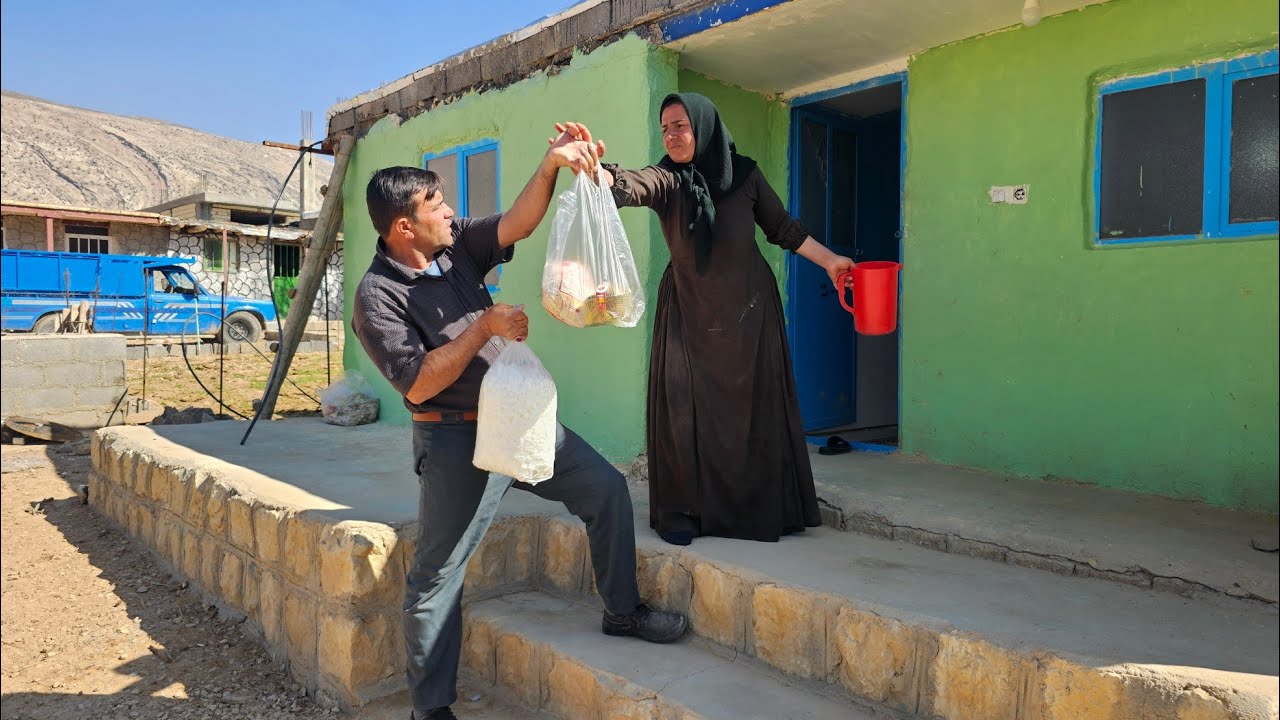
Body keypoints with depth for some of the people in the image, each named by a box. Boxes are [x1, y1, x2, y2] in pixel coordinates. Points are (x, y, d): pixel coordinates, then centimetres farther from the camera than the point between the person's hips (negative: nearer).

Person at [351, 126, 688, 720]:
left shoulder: (456, 244, 4)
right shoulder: (377, 296, -14)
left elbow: (517, 224, -7)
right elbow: (419, 384, -20)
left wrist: (550, 165, -22)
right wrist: (485, 326, -20)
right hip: (457, 440, -6)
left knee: (607, 488, 4)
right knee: (437, 576, 1)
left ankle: (622, 610, 22)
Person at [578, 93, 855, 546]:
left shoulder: (745, 174, -1)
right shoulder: (667, 180, -7)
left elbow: (783, 228, 9)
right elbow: (628, 185, -29)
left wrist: (828, 260, 7)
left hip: (749, 308, 1)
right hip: (689, 310, -1)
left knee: (755, 410, 5)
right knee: (686, 407, -5)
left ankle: (762, 510, 17)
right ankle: (682, 511, 6)